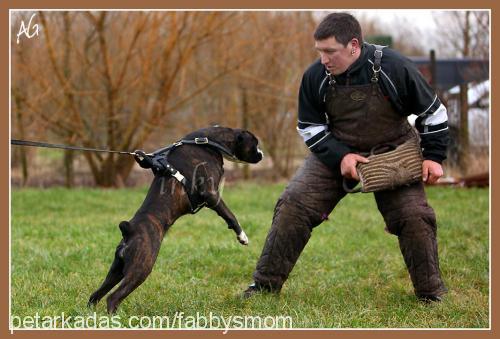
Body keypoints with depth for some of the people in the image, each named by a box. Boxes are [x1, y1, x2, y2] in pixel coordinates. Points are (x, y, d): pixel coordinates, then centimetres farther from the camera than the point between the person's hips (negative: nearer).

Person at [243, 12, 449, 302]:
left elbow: (433, 112, -8)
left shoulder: (394, 68, -21)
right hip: (335, 153, 2)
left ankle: (431, 293, 4)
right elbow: (309, 127, -2)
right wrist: (339, 156, -17)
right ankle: (266, 283, -3)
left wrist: (434, 157, -10)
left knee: (414, 216, -13)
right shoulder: (315, 76, -15)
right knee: (293, 206, -12)